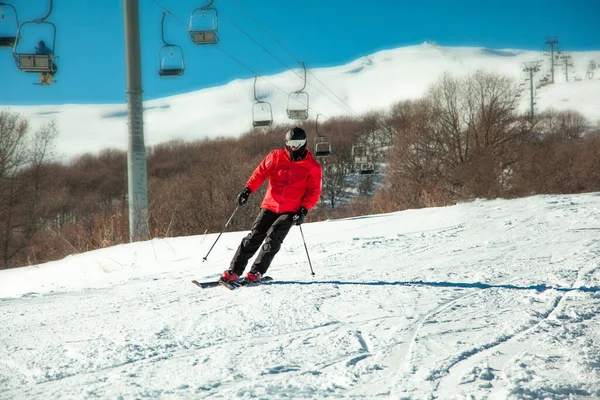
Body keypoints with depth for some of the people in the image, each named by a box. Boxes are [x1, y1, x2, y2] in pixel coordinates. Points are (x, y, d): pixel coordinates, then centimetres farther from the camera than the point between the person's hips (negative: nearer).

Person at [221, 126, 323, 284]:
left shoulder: (312, 166, 0)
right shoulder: (277, 156, 5)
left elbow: (314, 192, 1)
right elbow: (260, 173, 5)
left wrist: (304, 209, -13)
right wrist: (248, 189, -9)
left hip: (290, 211, -2)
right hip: (270, 206, 2)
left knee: (272, 239, -18)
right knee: (254, 238, -7)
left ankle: (256, 272, -12)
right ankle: (233, 272, -4)